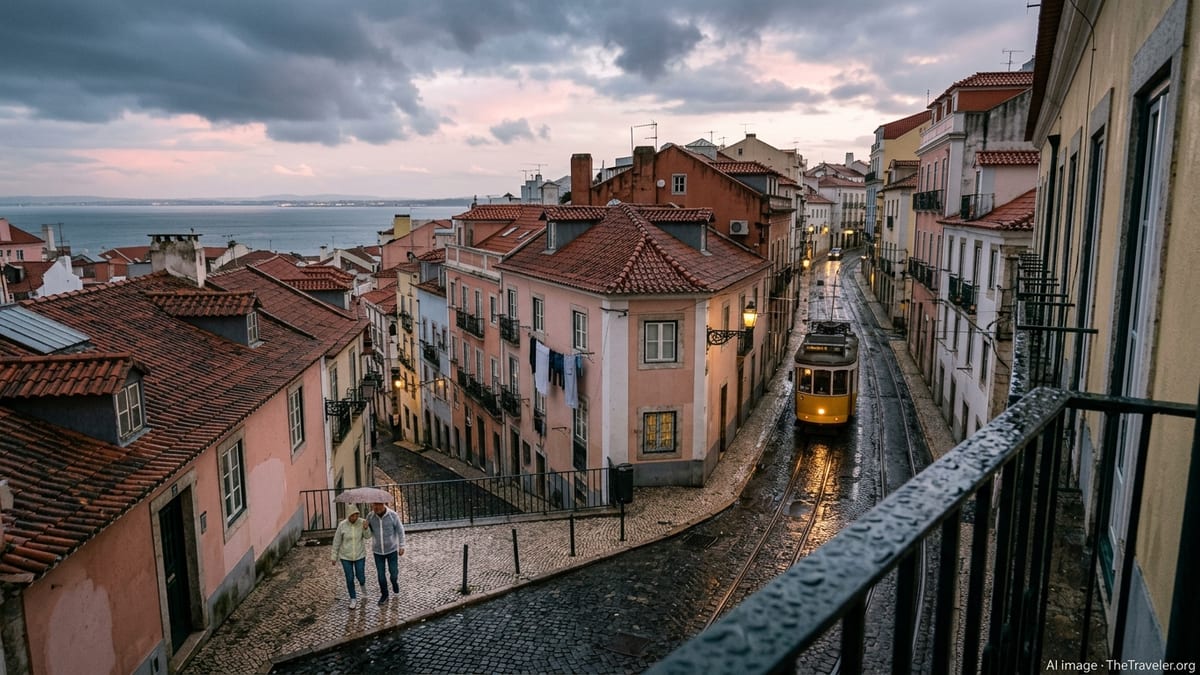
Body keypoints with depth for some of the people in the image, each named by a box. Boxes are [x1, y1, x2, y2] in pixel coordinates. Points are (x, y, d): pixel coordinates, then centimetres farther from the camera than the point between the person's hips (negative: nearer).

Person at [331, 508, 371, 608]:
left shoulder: (362, 522, -16)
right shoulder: (342, 525, -18)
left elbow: (367, 536, -15)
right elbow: (337, 541, -8)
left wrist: (366, 527, -36)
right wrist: (334, 557, -1)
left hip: (359, 555, 1)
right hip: (346, 556, -1)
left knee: (360, 577, 9)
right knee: (350, 579, 5)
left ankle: (362, 582, 47)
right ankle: (353, 599, 27)